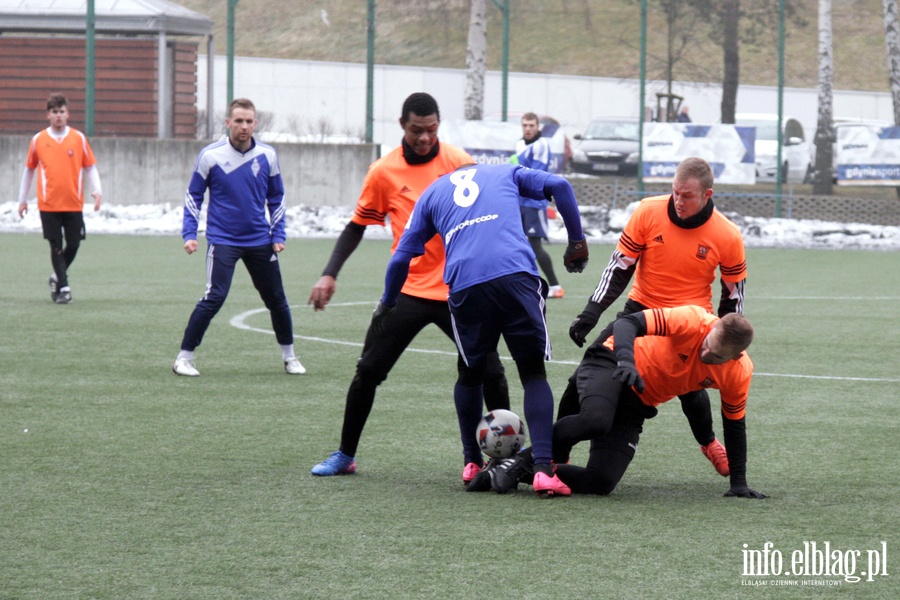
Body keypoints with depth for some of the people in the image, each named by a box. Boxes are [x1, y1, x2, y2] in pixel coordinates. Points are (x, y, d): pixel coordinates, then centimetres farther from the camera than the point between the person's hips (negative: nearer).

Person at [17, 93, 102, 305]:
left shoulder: (78, 138, 3)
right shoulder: (38, 140, 3)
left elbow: (90, 167, 8)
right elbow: (29, 170, 12)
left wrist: (97, 191, -8)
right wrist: (22, 200, 15)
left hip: (74, 204, 1)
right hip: (48, 205, -1)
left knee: (73, 245, 2)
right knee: (56, 246, -3)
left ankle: (57, 278, 26)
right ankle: (64, 287, 4)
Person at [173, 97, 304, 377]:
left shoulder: (267, 155, 1)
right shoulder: (211, 155, -7)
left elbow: (276, 197, 13)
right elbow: (193, 196, 2)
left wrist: (278, 234, 5)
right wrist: (189, 233, -6)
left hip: (260, 241, 4)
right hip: (223, 240, -4)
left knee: (276, 299, 9)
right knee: (215, 297, -17)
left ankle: (289, 356, 29)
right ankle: (183, 358, -8)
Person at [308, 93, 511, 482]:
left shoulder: (459, 162, -3)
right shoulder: (384, 172, -1)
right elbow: (357, 226, 8)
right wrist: (330, 274, -1)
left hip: (459, 289, 0)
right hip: (407, 288, 1)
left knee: (488, 370, -4)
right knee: (368, 371, -2)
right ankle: (345, 455, 13)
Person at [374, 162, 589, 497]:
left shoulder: (432, 194, 29)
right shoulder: (507, 174, 27)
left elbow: (401, 258, 25)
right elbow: (558, 186, 10)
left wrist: (387, 305, 39)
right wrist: (577, 242, 17)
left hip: (464, 287, 1)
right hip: (516, 276, -1)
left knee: (471, 372, 24)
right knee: (533, 372, 5)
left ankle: (472, 463, 25)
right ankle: (543, 468, -9)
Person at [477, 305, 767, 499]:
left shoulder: (739, 374, -11)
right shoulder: (694, 321, -26)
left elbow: (734, 424, 5)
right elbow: (628, 323, -28)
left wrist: (739, 483, 4)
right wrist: (626, 360, -48)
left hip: (638, 404, 5)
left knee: (601, 483, -15)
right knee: (595, 420, -40)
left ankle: (523, 470, 3)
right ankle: (527, 459, -15)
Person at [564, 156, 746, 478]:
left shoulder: (728, 237, -14)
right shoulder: (648, 212, -14)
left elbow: (734, 293, 1)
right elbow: (619, 267, -7)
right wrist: (590, 314, -15)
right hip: (642, 308, 1)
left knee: (690, 386, -12)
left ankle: (708, 442, 22)